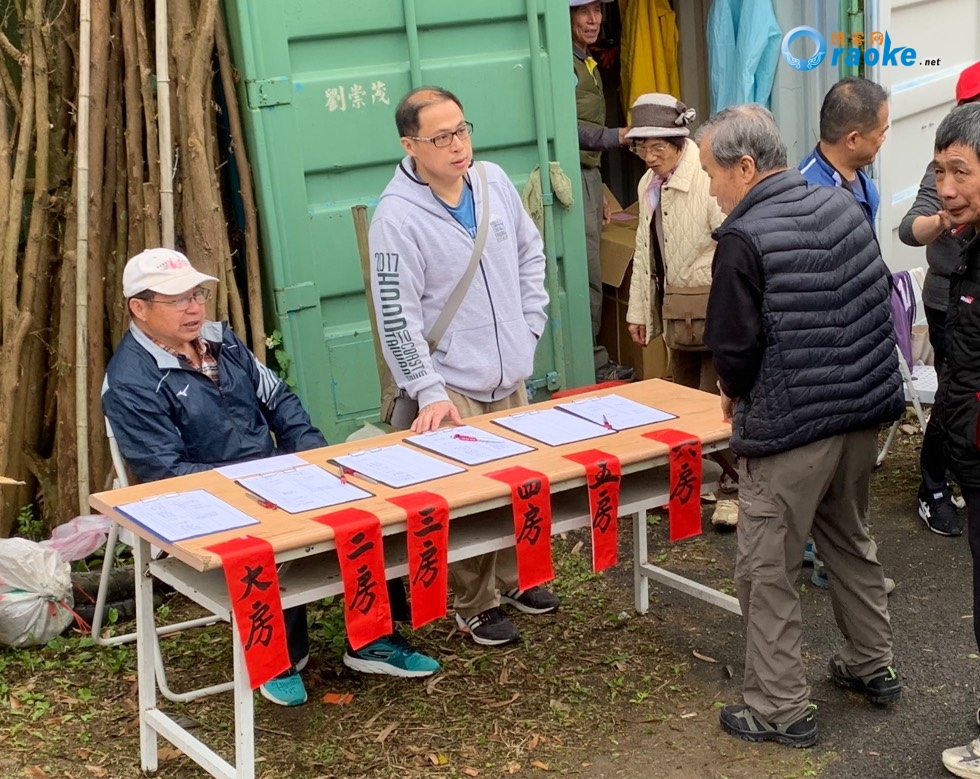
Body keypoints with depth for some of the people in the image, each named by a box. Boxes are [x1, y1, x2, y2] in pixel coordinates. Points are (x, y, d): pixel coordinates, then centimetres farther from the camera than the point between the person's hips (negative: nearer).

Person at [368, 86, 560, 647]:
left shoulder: (494, 182, -1)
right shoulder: (398, 216, -19)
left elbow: (530, 254, 16)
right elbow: (397, 317, -18)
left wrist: (528, 324, 9)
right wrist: (429, 393, -21)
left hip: (510, 375, 7)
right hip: (453, 386, -6)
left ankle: (513, 579, 38)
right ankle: (476, 605, 18)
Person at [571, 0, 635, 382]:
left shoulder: (588, 64, 18)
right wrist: (618, 136, -13)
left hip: (590, 177, 9)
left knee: (590, 275, 12)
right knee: (587, 277, -6)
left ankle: (592, 361, 19)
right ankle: (593, 365, 2)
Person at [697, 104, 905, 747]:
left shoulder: (744, 240, -18)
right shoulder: (840, 203, 3)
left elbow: (733, 347, -16)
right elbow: (877, 300, 11)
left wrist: (736, 391, 6)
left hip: (790, 427, -8)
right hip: (864, 410, 8)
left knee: (768, 572, 5)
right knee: (851, 542, 25)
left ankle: (781, 709, 13)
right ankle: (874, 666, 39)